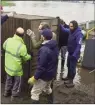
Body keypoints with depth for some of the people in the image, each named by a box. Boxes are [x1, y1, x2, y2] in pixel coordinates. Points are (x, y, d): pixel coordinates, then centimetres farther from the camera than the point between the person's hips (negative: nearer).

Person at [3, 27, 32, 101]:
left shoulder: (8, 40, -14)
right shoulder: (22, 46, -30)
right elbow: (26, 58, -15)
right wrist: (30, 56, 8)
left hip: (8, 65, 6)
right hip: (16, 68, -6)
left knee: (9, 79, 29)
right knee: (17, 82, 19)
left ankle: (7, 92, 47)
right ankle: (15, 96, 34)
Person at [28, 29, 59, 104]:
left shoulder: (44, 49, -27)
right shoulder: (55, 46, -1)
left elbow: (41, 66, -27)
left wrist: (35, 77, -19)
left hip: (44, 75, -9)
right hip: (52, 73, 9)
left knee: (35, 93, 4)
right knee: (47, 88, 32)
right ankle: (52, 100, 48)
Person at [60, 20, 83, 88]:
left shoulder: (79, 34, -24)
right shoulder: (71, 31, 0)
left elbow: (79, 45, -27)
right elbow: (64, 29, 20)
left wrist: (74, 55, -29)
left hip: (74, 54, -8)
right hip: (70, 52, 8)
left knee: (72, 67, 1)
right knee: (69, 66, 23)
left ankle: (71, 81, 13)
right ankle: (68, 77, 42)